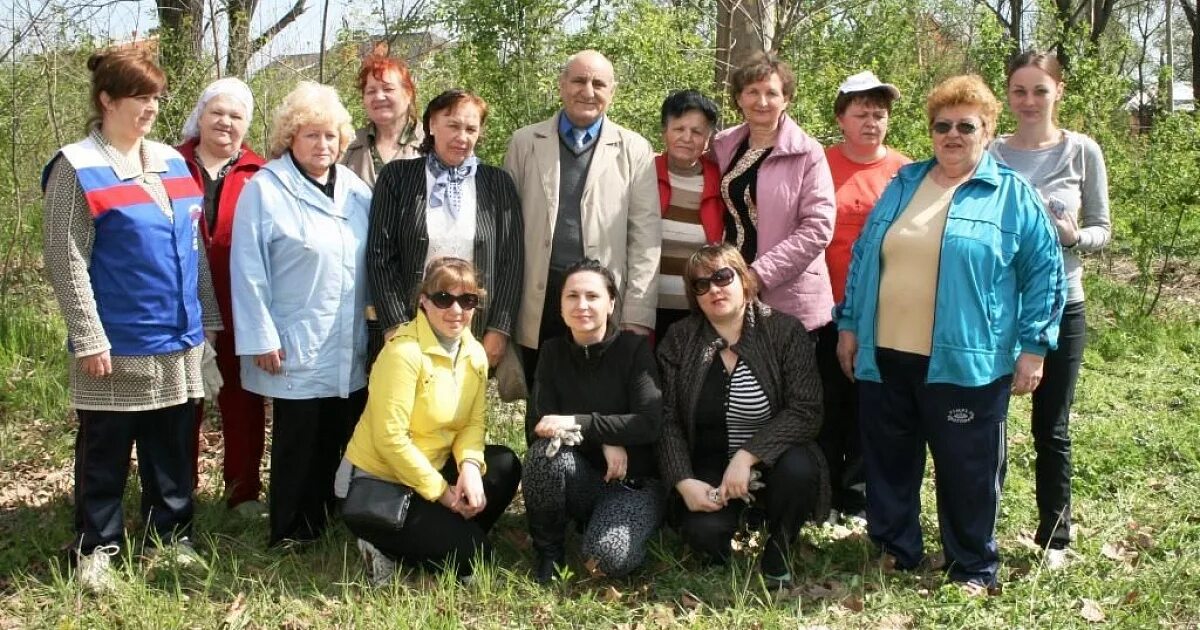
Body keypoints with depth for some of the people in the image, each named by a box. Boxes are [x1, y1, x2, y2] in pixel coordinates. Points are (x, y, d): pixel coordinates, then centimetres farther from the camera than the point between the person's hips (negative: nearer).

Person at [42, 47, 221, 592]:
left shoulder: (172, 162, 11)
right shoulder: (77, 168, -7)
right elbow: (66, 261, -11)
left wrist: (206, 319, 14)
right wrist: (89, 339, -14)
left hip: (178, 341, 5)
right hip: (116, 344, -5)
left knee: (173, 447, 13)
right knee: (105, 453, 6)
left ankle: (171, 536, 28)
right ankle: (95, 549, 19)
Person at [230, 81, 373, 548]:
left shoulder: (356, 190, 10)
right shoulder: (264, 189, -7)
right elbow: (248, 270, -9)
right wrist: (262, 339, -11)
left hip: (353, 351, 5)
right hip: (298, 349, -5)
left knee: (341, 441, 11)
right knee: (299, 443, 4)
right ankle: (293, 535, 17)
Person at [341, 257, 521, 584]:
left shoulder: (475, 354, 0)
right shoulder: (404, 351, -23)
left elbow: (474, 422, 1)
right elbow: (390, 438, -25)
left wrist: (470, 466, -20)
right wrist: (442, 492, -18)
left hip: (431, 469, 8)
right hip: (377, 486, -8)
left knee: (504, 466, -7)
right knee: (469, 552, -11)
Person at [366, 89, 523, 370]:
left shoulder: (498, 183, 8)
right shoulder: (397, 177, 5)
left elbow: (512, 260, 5)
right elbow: (380, 255, 1)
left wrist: (499, 331, -3)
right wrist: (396, 326, -7)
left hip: (477, 336, 1)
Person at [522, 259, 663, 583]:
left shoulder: (634, 347, -8)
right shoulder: (553, 352, 1)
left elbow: (650, 424, -19)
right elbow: (536, 428, -9)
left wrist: (577, 423, -26)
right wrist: (606, 439, -23)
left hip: (632, 481, -3)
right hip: (580, 478, 3)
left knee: (608, 556, -30)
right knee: (547, 450, -30)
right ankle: (548, 552, -8)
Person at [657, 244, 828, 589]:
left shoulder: (786, 331, -9)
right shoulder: (679, 340, -2)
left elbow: (806, 412, -17)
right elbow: (667, 421, -4)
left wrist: (747, 457, -26)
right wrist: (684, 482, -18)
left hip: (772, 461, -1)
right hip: (710, 469, 1)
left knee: (798, 467, -34)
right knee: (704, 533, -26)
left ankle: (778, 548, -2)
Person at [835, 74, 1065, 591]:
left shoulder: (1013, 194, 0)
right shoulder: (903, 185, 12)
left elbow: (1045, 271, -2)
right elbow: (863, 257, 16)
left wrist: (1033, 346, -7)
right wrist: (849, 324, 13)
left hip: (966, 364, -4)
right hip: (884, 356, 4)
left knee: (967, 469, 6)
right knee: (888, 462, 13)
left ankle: (973, 568, 23)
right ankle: (894, 551, 30)